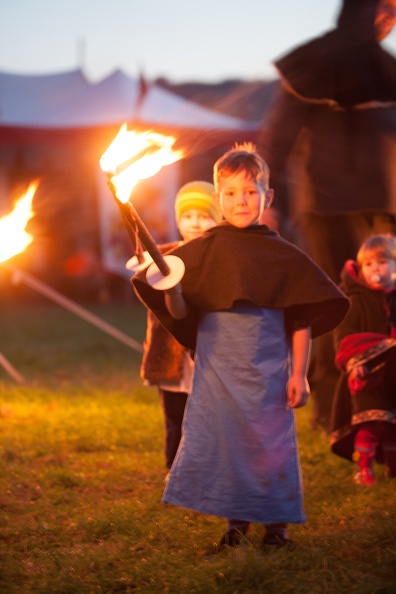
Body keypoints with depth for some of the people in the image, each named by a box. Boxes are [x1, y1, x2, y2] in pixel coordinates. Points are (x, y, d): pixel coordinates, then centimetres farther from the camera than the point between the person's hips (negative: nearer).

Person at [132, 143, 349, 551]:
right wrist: (172, 290, -21)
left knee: (270, 442, 1)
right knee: (219, 441, 2)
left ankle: (276, 522, 16)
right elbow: (181, 313, 1)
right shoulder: (202, 251, 3)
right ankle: (236, 521, 17)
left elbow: (302, 319, 3)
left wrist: (299, 374, -2)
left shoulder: (283, 256, 2)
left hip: (268, 370, -1)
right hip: (216, 368, 1)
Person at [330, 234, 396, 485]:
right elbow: (344, 335, -11)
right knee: (369, 425, -10)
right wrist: (354, 361, -24)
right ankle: (363, 468, -2)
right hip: (369, 374, -4)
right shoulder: (357, 302, -5)